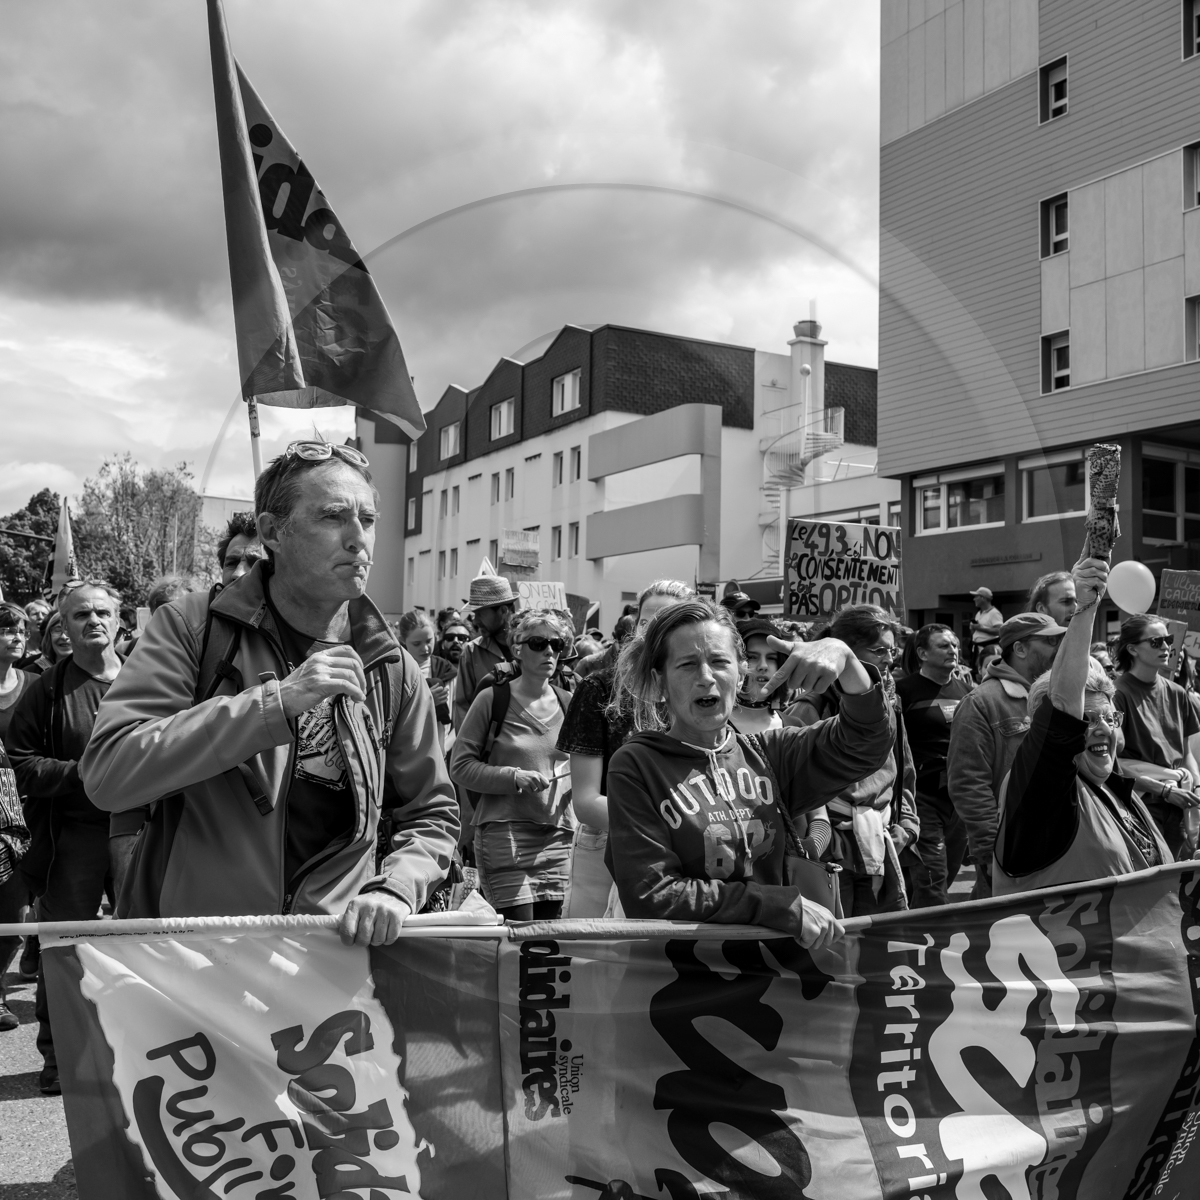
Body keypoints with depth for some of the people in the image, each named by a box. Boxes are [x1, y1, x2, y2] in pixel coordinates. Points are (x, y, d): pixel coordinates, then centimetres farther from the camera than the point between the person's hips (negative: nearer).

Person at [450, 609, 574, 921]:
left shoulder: (567, 703, 12)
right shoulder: (493, 699, -3)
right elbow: (460, 766, -5)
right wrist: (514, 777, -16)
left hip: (557, 833, 5)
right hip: (504, 828, -5)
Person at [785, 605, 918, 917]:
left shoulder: (888, 708, 13)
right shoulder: (809, 711, -11)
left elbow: (905, 777, 23)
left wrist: (905, 828, 12)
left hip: (882, 856, 7)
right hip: (831, 861, -7)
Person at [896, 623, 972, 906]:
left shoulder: (965, 689, 12)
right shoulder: (905, 690, -7)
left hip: (960, 795, 6)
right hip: (923, 795, -6)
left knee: (949, 872, 13)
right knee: (932, 875, -10)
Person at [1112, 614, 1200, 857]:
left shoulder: (1176, 694, 6)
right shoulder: (1118, 694, -13)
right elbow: (1114, 763, -13)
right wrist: (1165, 790, -15)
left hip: (1177, 809, 6)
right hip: (1139, 807, -6)